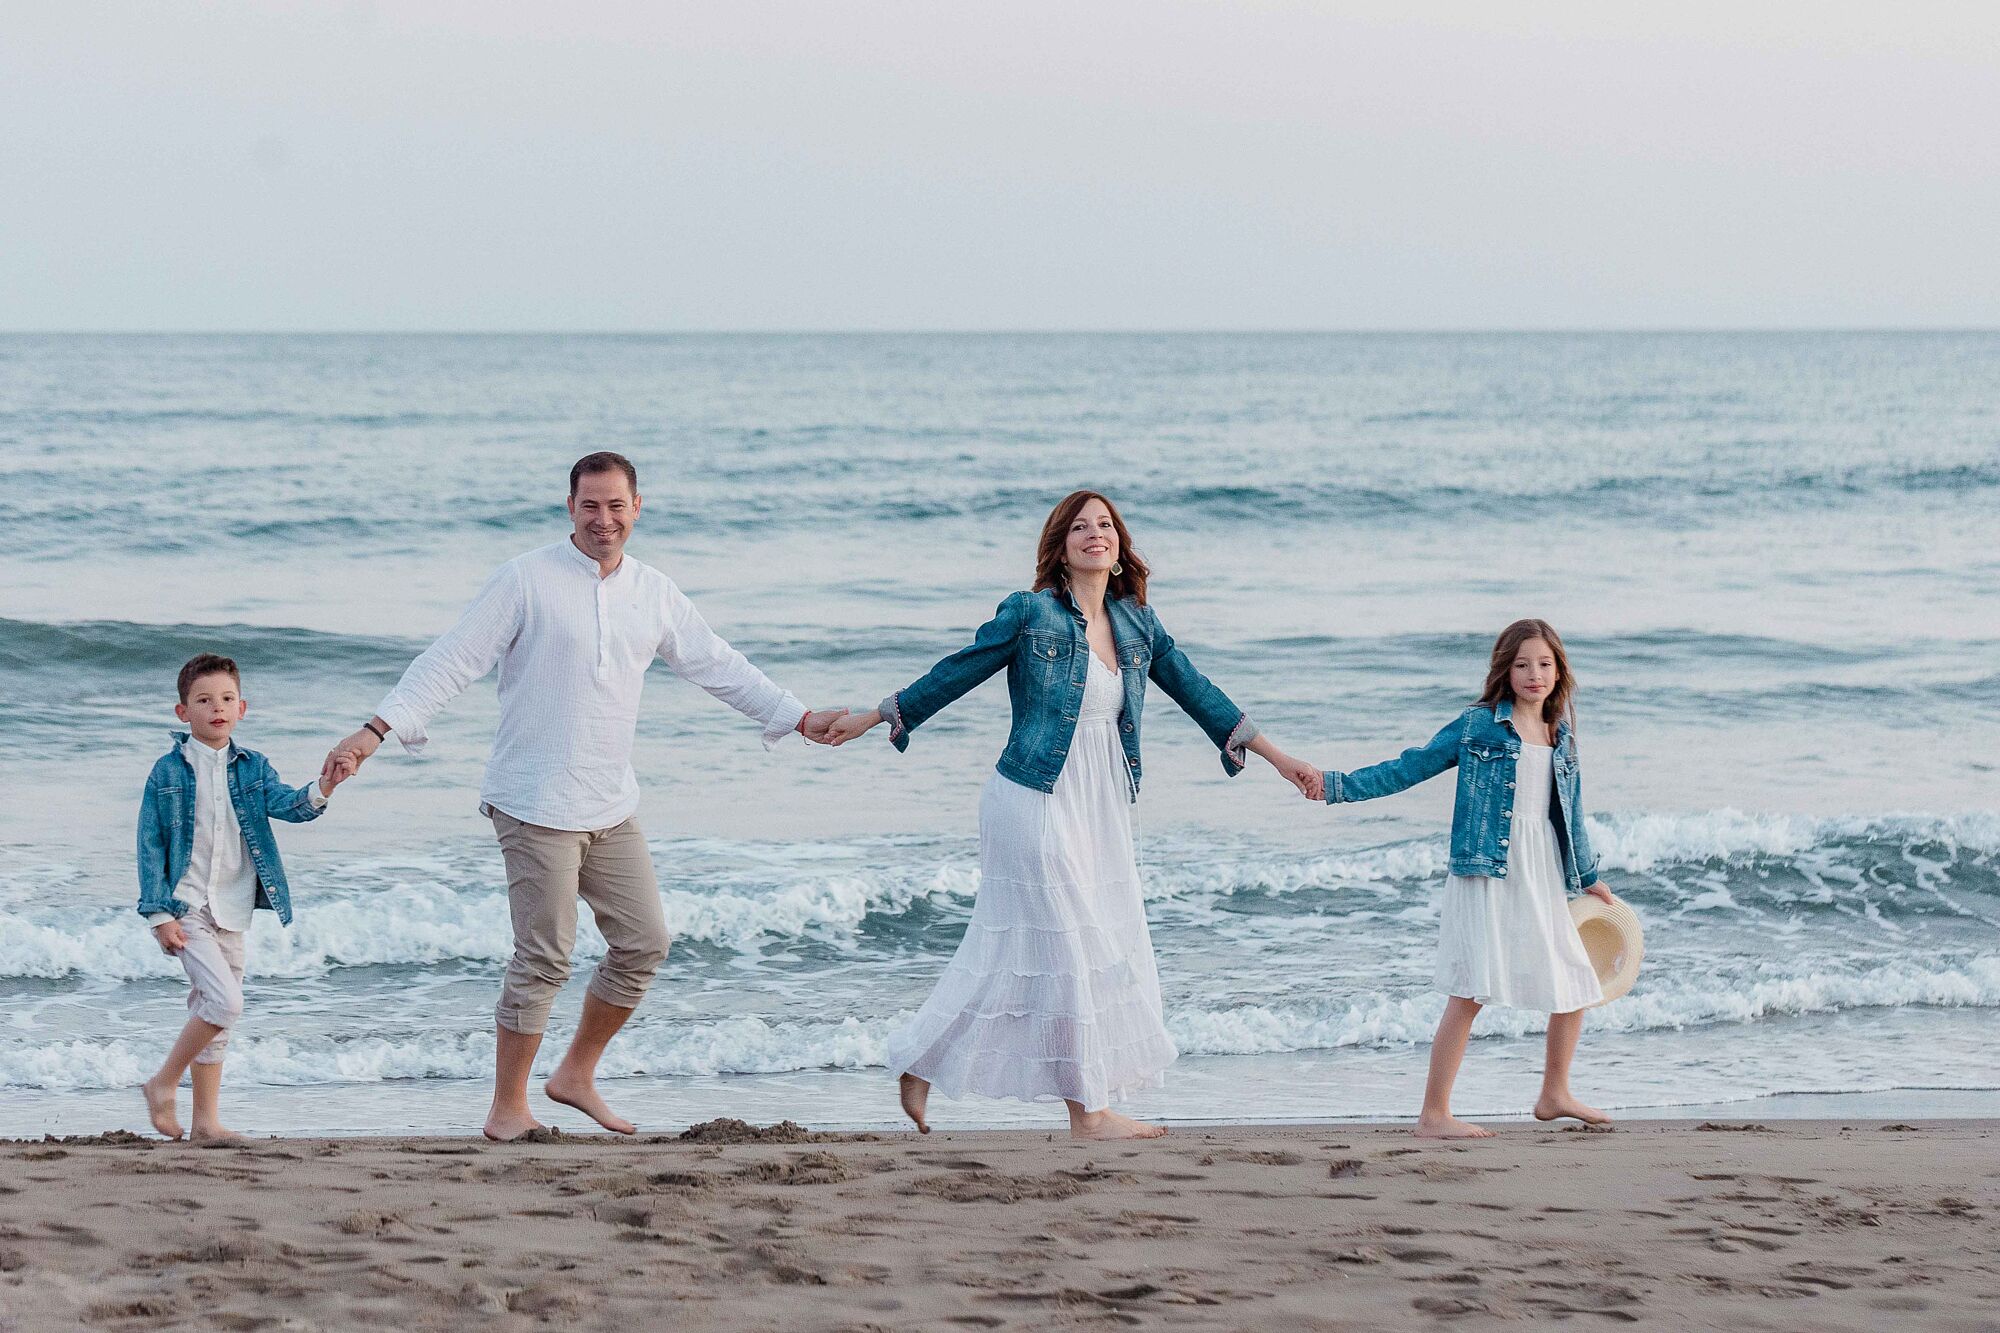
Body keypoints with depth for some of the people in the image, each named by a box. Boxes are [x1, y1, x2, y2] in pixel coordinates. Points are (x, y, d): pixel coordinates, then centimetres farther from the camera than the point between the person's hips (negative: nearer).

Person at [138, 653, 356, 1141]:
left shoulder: (252, 768, 6)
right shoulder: (168, 771, -5)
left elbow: (286, 804, -12)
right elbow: (150, 844, -4)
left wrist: (321, 789, -34)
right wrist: (159, 913, -10)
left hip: (233, 911, 5)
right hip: (186, 908, -5)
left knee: (212, 1009, 11)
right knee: (225, 1001, -18)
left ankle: (206, 1118, 17)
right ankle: (163, 1083, -3)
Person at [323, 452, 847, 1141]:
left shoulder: (654, 593, 9)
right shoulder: (525, 579, -7)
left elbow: (717, 665, 18)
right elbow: (452, 658, -10)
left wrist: (799, 718, 17)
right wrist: (378, 728, -18)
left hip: (610, 805, 6)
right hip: (536, 805, -6)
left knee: (643, 943, 7)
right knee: (543, 960, -6)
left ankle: (576, 1076, 24)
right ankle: (507, 1110, 4)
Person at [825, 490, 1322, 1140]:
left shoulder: (1138, 624, 10)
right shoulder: (1029, 613, -5)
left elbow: (1196, 692, 15)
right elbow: (953, 676, 3)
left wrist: (1278, 757, 15)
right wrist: (869, 719, 6)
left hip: (1101, 810, 6)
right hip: (1036, 799, -6)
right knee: (1070, 945, -5)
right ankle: (1088, 1110, 3)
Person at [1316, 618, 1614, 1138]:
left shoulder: (1562, 737, 14)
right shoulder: (1477, 724, -2)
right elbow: (1409, 769, -1)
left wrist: (1589, 877, 28)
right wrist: (1339, 786, -8)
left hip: (1543, 874, 6)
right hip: (1486, 869, -6)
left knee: (1575, 985, 12)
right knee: (1470, 992, -12)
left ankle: (1554, 1094, 31)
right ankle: (1434, 1115, -9)